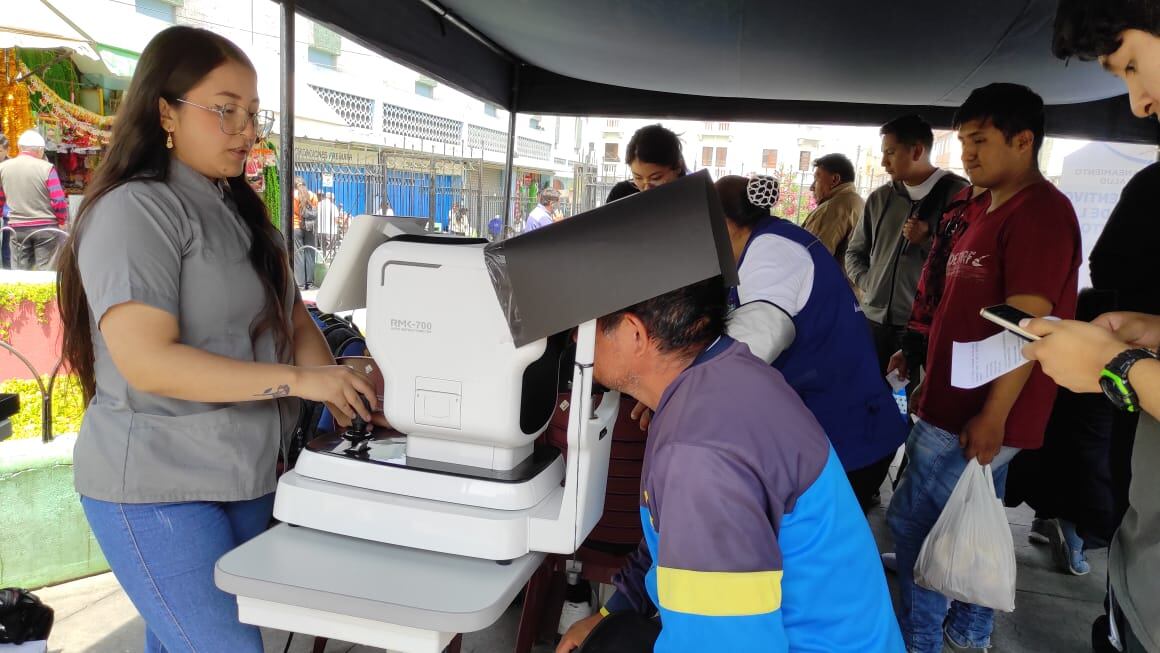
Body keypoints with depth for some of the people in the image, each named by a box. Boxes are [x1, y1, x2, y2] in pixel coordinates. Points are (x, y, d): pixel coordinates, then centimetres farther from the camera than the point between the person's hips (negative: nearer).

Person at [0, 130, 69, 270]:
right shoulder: (46, 168, -11)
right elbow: (59, 201, -13)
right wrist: (63, 221, 3)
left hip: (17, 228, 3)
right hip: (46, 227, -3)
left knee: (22, 271, 12)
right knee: (46, 271, 2)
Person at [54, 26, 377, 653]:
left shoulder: (242, 213, 12)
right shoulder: (135, 211, -13)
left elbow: (293, 318, 9)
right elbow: (148, 360, -22)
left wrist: (340, 395, -9)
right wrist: (297, 380, -24)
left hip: (247, 478, 7)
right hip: (158, 489, -7)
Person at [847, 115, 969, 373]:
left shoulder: (957, 194, -3)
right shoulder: (880, 198, 13)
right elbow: (855, 251, 20)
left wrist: (928, 240, -15)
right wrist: (866, 283, 6)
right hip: (873, 320, 5)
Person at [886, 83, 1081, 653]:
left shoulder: (1039, 211, -17)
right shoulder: (982, 209, 12)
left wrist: (992, 416, -23)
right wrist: (921, 356, 21)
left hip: (979, 414, -9)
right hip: (960, 402, 9)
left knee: (913, 521, 0)